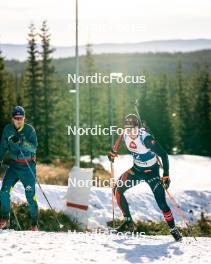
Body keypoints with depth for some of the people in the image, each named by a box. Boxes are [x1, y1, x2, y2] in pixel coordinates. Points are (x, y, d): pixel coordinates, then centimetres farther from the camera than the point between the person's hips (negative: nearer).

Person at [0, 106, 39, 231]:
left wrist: (21, 142, -34)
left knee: (30, 195, -4)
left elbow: (34, 147, -21)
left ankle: (34, 224, 10)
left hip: (28, 166, -3)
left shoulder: (29, 129, -10)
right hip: (14, 165, 3)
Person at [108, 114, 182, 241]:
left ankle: (173, 229, 9)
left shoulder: (146, 138, -30)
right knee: (118, 190, -8)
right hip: (136, 170, 6)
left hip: (152, 172, -6)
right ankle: (128, 222, 4)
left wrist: (166, 175, -32)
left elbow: (164, 155, -26)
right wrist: (113, 154, -6)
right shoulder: (125, 135, -11)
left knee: (162, 203, -12)